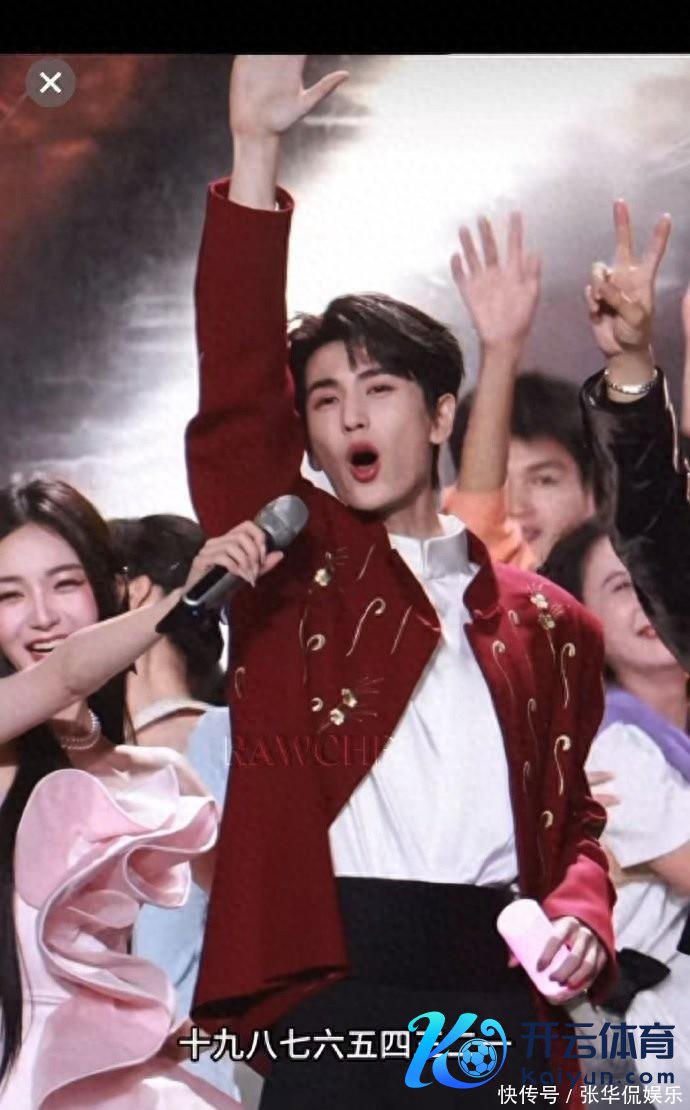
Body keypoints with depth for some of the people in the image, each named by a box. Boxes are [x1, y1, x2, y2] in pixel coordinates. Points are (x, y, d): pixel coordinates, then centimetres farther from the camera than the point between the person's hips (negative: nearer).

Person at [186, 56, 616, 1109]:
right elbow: (237, 392, -3)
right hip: (336, 976, -2)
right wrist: (255, 152, -9)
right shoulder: (293, 555, 10)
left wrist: (582, 919, -2)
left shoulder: (545, 621, 16)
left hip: (504, 984, 2)